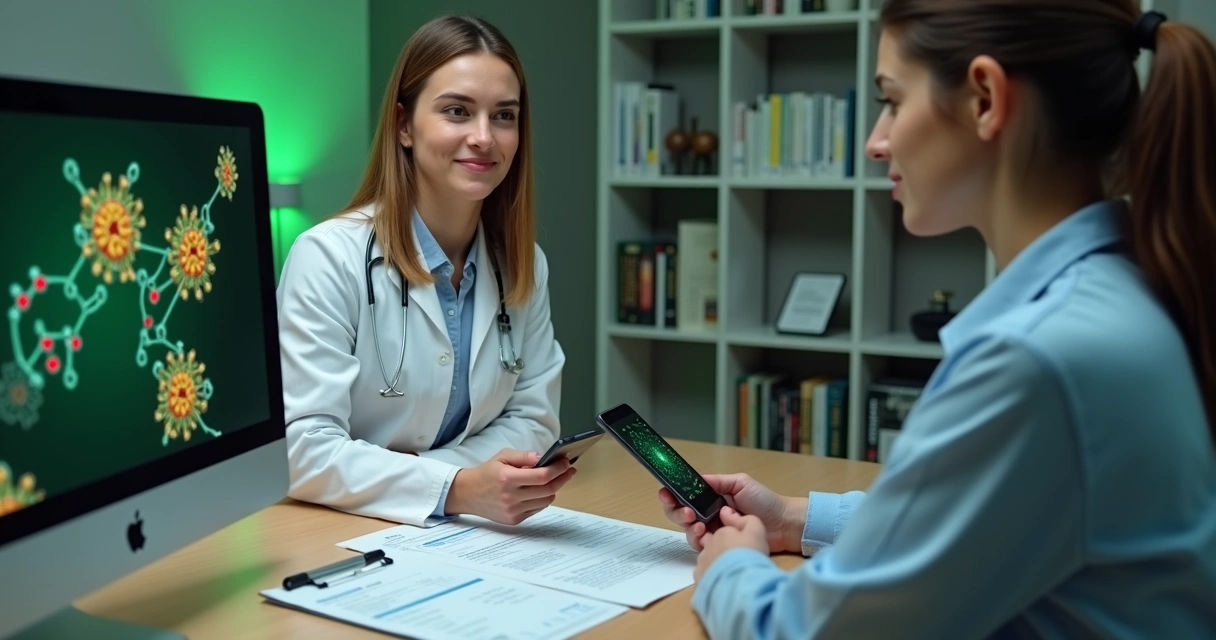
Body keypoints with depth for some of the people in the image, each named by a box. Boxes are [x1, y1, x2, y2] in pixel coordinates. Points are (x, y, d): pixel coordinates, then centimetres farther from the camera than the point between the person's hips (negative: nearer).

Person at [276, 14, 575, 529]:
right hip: (335, 534, -4)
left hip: (466, 535, 5)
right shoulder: (328, 257, -14)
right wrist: (456, 489, -30)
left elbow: (532, 418, 4)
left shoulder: (524, 263, 2)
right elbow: (304, 452, -18)